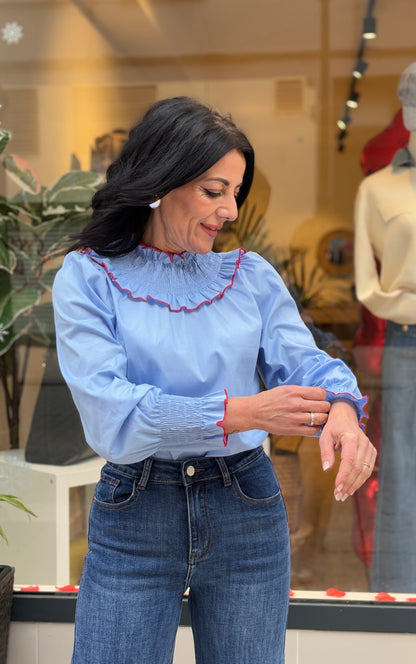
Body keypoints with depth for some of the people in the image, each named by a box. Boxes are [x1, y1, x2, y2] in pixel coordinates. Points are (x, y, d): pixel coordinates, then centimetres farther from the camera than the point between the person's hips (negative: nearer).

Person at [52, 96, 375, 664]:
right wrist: (240, 412, -27)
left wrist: (342, 410, -25)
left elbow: (304, 361, 0)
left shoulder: (252, 276, 6)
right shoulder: (88, 277, -6)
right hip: (134, 516, -2)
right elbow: (109, 415, -17)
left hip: (247, 512, 3)